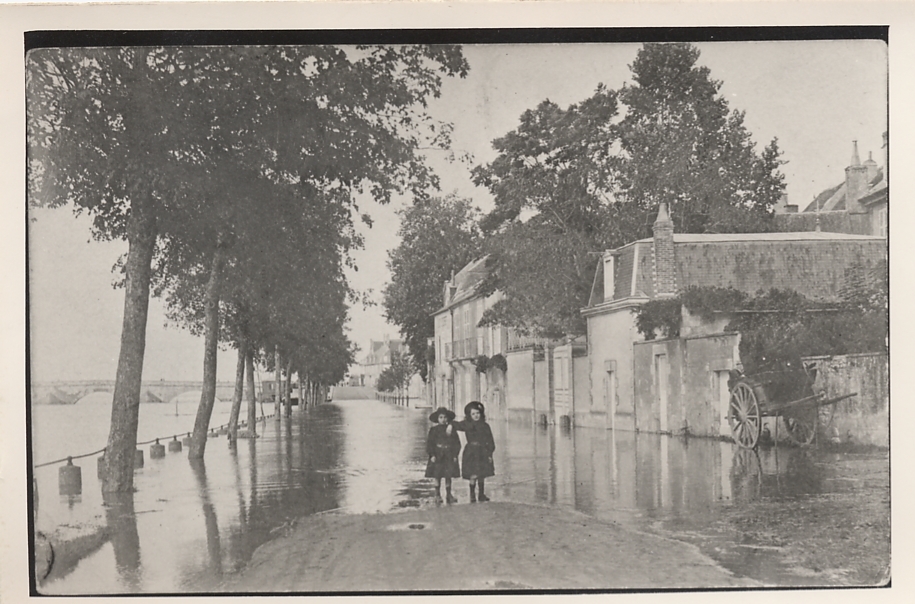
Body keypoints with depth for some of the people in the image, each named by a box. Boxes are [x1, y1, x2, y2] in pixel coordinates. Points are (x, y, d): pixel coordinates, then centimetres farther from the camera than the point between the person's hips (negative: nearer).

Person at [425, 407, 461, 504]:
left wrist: (455, 455, 0)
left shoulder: (451, 429, 5)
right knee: (437, 476, 1)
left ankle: (449, 494, 12)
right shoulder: (434, 430, 0)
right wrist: (432, 455, -11)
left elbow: (457, 443, 7)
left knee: (449, 476, 3)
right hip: (437, 455, -2)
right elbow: (430, 443, -2)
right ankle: (437, 495, 11)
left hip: (449, 456, 2)